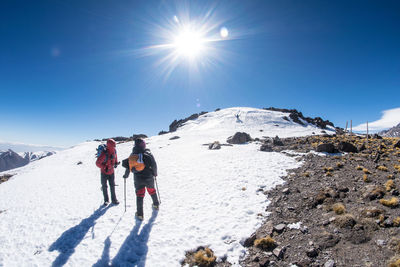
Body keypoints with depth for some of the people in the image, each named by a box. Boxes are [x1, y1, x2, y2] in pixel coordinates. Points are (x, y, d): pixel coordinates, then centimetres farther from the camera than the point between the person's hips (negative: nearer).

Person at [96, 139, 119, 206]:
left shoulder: (114, 151, -9)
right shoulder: (104, 154, -28)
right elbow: (97, 163, -24)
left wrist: (116, 163, 1)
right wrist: (105, 167, -26)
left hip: (111, 172, 4)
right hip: (104, 172, -4)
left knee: (112, 186, 6)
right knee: (104, 186, 8)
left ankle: (114, 199, 17)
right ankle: (106, 200, 24)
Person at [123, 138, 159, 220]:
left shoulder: (132, 155, 1)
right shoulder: (148, 153, -7)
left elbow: (127, 165, 5)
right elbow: (154, 164, -8)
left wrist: (126, 175, 21)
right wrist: (155, 173, 9)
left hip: (137, 179, 1)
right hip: (148, 177, -1)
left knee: (139, 195, 9)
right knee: (152, 191, 22)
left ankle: (140, 214, 9)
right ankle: (156, 205, 41)